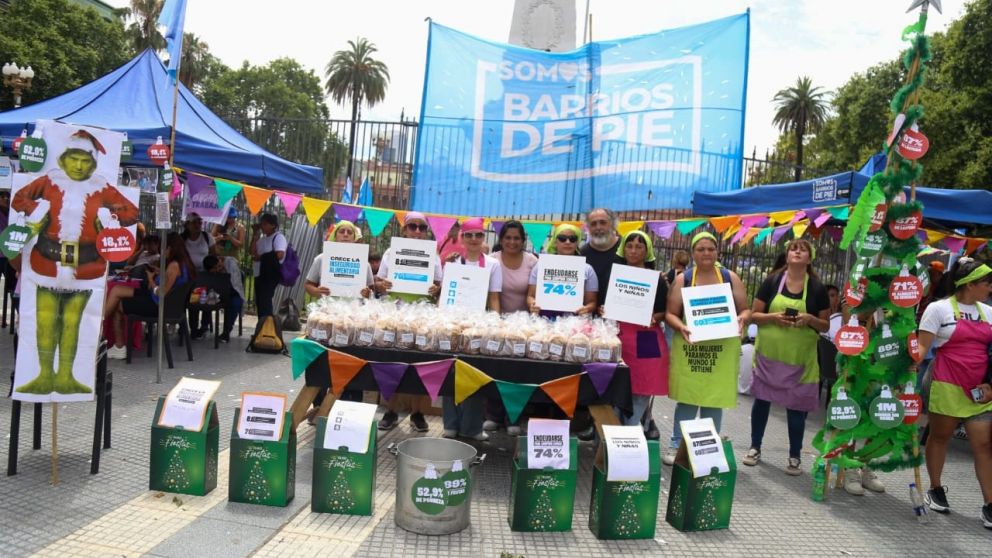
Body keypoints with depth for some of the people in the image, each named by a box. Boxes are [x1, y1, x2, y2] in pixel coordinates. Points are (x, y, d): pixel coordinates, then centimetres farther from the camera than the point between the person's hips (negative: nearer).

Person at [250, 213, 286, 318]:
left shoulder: (278, 237, -7)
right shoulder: (262, 238, 17)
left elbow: (279, 255, -21)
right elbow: (253, 253, 6)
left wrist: (260, 257, -11)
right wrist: (255, 235, 3)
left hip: (270, 275, -8)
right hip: (259, 275, 8)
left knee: (264, 301, -14)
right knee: (259, 302, 10)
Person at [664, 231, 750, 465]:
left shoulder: (730, 277, 6)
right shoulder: (683, 279, 3)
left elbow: (746, 310, 9)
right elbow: (670, 313, 0)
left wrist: (742, 319, -14)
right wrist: (680, 327, -20)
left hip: (722, 348, 1)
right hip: (689, 347, -1)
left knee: (715, 399, 6)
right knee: (687, 398, 2)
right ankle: (677, 445, 14)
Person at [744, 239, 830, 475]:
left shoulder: (817, 288, 0)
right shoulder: (772, 281, -1)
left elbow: (826, 325, 5)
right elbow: (754, 315, 0)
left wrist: (810, 319, -16)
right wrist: (773, 317, -19)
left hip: (800, 358, 0)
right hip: (768, 353, 0)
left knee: (796, 405, 5)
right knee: (762, 399, 9)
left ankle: (795, 456, 20)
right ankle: (755, 447, 23)